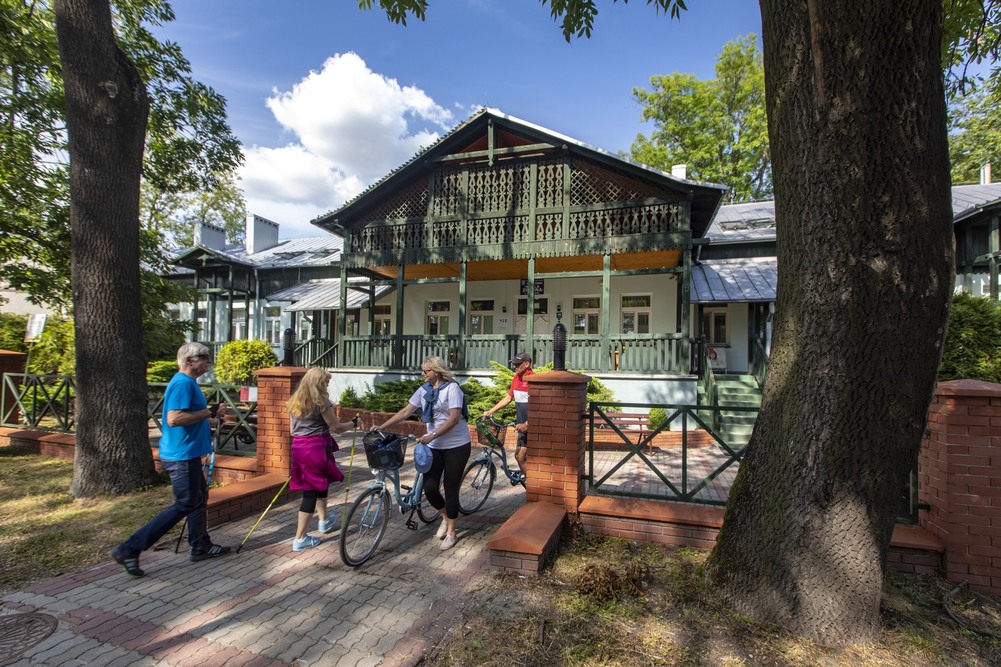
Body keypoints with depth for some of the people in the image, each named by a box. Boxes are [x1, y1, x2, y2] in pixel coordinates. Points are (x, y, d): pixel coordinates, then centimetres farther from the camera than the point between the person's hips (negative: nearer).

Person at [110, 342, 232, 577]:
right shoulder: (183, 383, -20)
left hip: (187, 454, 11)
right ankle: (129, 550, 2)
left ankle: (200, 547, 29)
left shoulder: (187, 382, 13)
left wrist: (207, 414, 13)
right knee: (184, 505, -4)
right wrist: (208, 412, -23)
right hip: (181, 455, -11)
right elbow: (174, 418, -29)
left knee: (199, 498, 18)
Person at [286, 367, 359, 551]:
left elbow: (292, 430, 16)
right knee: (311, 491, 1)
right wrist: (354, 423, 9)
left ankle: (324, 520, 42)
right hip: (316, 447, -8)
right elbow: (337, 427, -8)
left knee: (320, 483, 25)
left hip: (298, 447, 8)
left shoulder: (295, 401, 12)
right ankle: (300, 539, 5)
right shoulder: (321, 402, -11)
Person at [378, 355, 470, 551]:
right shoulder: (423, 390, 4)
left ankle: (451, 533, 20)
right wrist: (381, 427, -5)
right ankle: (445, 517, 28)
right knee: (429, 488, -2)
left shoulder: (452, 388, -14)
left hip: (457, 446, -5)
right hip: (434, 446, 5)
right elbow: (405, 412, 2)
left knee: (450, 489, 2)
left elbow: (454, 418, -21)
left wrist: (432, 435, -28)